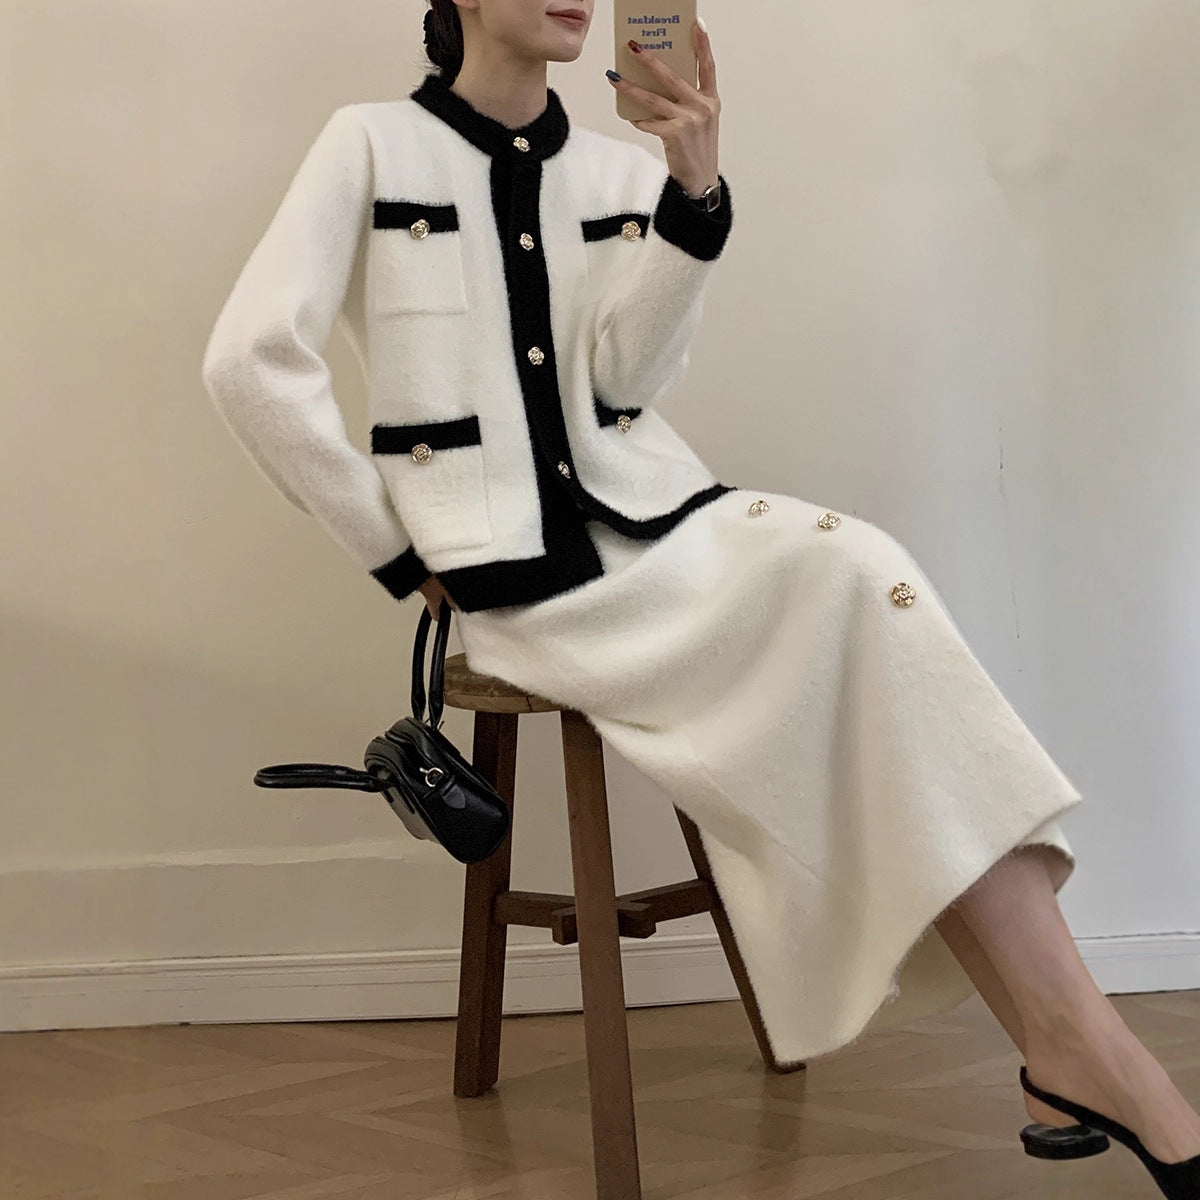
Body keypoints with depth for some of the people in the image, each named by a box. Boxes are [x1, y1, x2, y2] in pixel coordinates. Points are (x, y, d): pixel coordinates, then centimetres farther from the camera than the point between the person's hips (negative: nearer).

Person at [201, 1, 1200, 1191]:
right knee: (847, 599, -26)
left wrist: (695, 191, -16)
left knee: (853, 568, -26)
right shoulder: (372, 145, 2)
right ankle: (1074, 1039, -26)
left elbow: (624, 370, -1)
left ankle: (1063, 1036, -30)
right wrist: (398, 547, -7)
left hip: (650, 516, 5)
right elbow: (252, 359, -7)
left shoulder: (620, 169, 13)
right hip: (517, 570, -5)